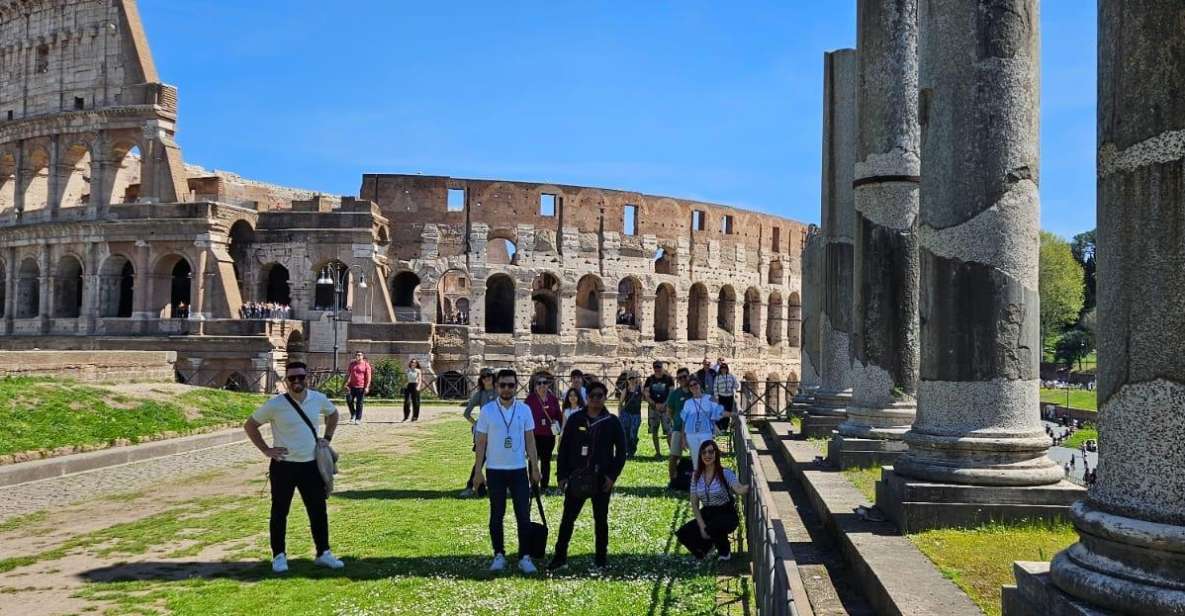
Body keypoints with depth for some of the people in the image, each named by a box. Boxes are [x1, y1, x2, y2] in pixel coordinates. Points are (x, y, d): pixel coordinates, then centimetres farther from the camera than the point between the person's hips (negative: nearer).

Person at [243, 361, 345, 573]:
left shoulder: (319, 399, -1)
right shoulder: (275, 404, -11)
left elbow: (333, 413, 21)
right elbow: (249, 425, 0)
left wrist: (327, 438, 10)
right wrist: (266, 449, -6)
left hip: (312, 465, 3)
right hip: (284, 466, -3)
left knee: (319, 511, 8)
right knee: (279, 512, 6)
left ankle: (323, 553, 19)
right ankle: (279, 556, 18)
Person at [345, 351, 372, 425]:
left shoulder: (366, 365, -3)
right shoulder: (352, 364, 10)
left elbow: (368, 377, -5)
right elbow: (347, 375, 13)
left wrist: (367, 387, -12)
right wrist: (346, 384, 4)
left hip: (361, 387, -4)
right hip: (352, 386, 4)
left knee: (359, 403, 0)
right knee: (349, 400, -2)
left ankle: (358, 419, 7)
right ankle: (353, 414, 21)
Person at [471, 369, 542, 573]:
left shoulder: (524, 409, 1)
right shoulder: (487, 410, -3)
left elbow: (530, 441, 6)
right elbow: (481, 443, 0)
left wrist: (535, 468, 3)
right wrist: (477, 471, -4)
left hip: (519, 470, 1)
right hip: (495, 470, -1)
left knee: (523, 514, 0)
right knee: (497, 515, 8)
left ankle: (524, 557, 7)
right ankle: (499, 555, 18)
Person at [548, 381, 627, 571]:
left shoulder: (612, 422, 0)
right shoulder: (576, 419, 1)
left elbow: (621, 451, 2)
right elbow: (564, 447, 4)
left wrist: (613, 475, -7)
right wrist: (563, 475, -1)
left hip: (601, 479, 0)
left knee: (601, 519, 9)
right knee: (568, 518, 1)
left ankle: (601, 556, 19)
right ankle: (560, 556, 9)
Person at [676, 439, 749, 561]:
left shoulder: (725, 473, -12)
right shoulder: (696, 475, 0)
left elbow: (740, 490, -30)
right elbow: (694, 504, 1)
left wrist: (750, 485, -54)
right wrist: (701, 526, -13)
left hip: (726, 515, -4)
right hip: (706, 515, 4)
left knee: (713, 528, -37)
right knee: (683, 534, -21)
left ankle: (724, 551, -1)